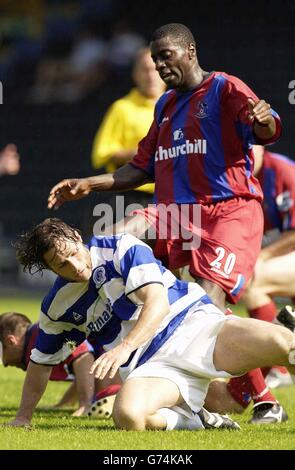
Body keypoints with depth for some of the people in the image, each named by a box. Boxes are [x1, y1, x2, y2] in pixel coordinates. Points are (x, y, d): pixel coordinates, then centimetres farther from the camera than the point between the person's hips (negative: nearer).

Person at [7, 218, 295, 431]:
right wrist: (22, 418, 23)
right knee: (127, 416, -36)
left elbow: (157, 302, -14)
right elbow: (41, 362, 25)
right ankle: (194, 420, -13)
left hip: (193, 323, -3)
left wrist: (125, 347, -28)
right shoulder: (56, 307, 10)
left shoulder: (122, 249, -2)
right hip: (152, 364, 3)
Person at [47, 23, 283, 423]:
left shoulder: (225, 90, 0)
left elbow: (265, 132, -17)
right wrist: (87, 185, 21)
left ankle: (263, 397, -15)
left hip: (230, 210, -7)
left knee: (209, 299, -24)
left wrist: (263, 121, -41)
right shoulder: (166, 105, 23)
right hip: (174, 212, 7)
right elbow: (143, 168, 30)